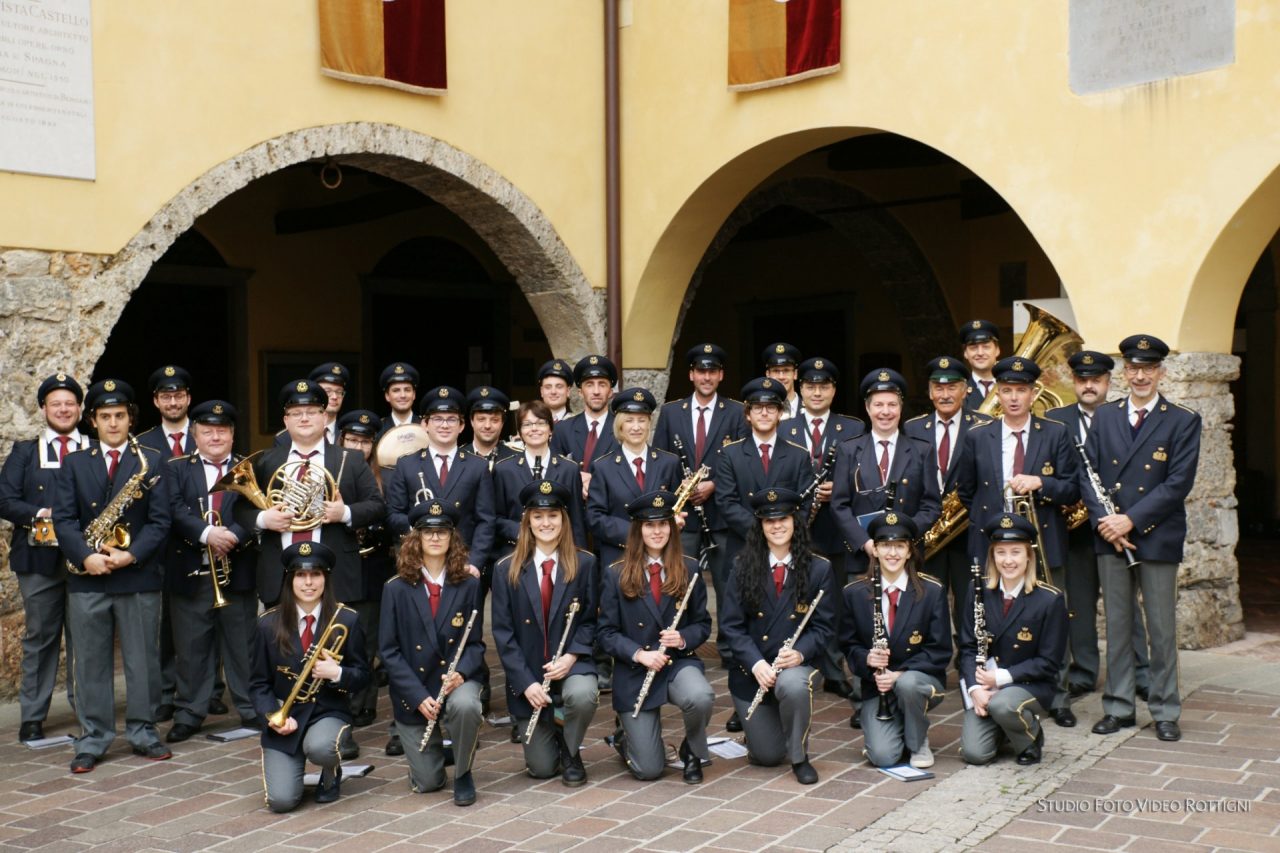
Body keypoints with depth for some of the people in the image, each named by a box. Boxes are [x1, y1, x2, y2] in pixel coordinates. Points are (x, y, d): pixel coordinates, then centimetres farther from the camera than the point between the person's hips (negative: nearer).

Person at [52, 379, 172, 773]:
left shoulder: (151, 462, 5)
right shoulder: (74, 464, 9)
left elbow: (160, 521, -2)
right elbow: (63, 519, 0)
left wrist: (131, 555, -16)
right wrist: (85, 556, -15)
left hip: (138, 576, -1)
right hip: (86, 577, 1)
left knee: (142, 660, 5)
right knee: (90, 661, 5)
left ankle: (143, 733, 16)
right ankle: (93, 738, 13)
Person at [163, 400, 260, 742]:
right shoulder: (176, 469, 8)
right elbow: (175, 510, -8)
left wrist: (232, 535, -22)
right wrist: (206, 533, -23)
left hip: (238, 572, 0)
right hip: (190, 573, 0)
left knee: (242, 643, 7)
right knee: (191, 647, 5)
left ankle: (251, 708, 17)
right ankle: (189, 714, 16)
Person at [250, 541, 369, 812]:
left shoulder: (346, 620, -3)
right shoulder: (269, 624, -2)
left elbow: (362, 675, 2)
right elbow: (259, 683, 3)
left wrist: (337, 673, -19)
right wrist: (273, 716, -15)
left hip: (329, 712, -1)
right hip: (284, 718, 1)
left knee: (319, 748, -37)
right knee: (281, 801, -15)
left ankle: (331, 775, 2)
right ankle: (291, 766, 22)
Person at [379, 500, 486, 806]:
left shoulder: (469, 585, -1)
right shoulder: (396, 589, -4)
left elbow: (476, 643, 0)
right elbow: (389, 651, -7)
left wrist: (461, 672, -21)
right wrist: (418, 697, -17)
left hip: (456, 679, 0)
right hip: (413, 690, 0)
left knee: (466, 705, -37)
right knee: (426, 783, -1)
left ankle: (463, 773, -7)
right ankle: (434, 744, 36)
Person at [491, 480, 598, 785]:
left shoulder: (584, 563, -1)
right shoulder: (507, 569, -2)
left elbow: (590, 620, 1)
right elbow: (503, 632, -4)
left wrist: (571, 656, -17)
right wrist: (526, 682, -14)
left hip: (571, 665, 0)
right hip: (527, 674, 0)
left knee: (583, 694, -36)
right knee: (541, 768, 0)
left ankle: (570, 751, -3)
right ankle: (548, 737, 38)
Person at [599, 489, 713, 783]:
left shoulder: (689, 569, 2)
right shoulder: (616, 575, -3)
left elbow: (703, 624, 6)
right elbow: (607, 632, -3)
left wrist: (683, 638, -16)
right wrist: (639, 654, -19)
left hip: (679, 661, 2)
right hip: (634, 671, -1)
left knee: (701, 698, -35)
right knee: (648, 770, -8)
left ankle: (692, 752, -1)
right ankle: (625, 740, 31)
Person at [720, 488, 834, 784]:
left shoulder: (818, 569, -2)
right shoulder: (743, 567, -1)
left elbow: (823, 626, -4)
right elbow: (732, 625, -5)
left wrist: (800, 653, -24)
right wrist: (756, 663, -20)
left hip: (795, 665, -1)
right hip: (749, 671, 1)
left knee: (794, 685, -38)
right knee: (767, 756, -1)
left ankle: (800, 757, -11)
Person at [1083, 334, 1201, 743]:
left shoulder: (1183, 421, -1)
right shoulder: (1104, 416, 9)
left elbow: (1178, 483, -9)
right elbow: (1087, 473, 5)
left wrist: (1131, 519, -16)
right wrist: (1103, 520, -10)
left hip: (1157, 537, -3)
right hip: (1111, 539, 3)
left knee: (1162, 629, 3)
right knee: (1117, 626, 9)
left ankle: (1165, 712, 15)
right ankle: (1118, 706, 18)